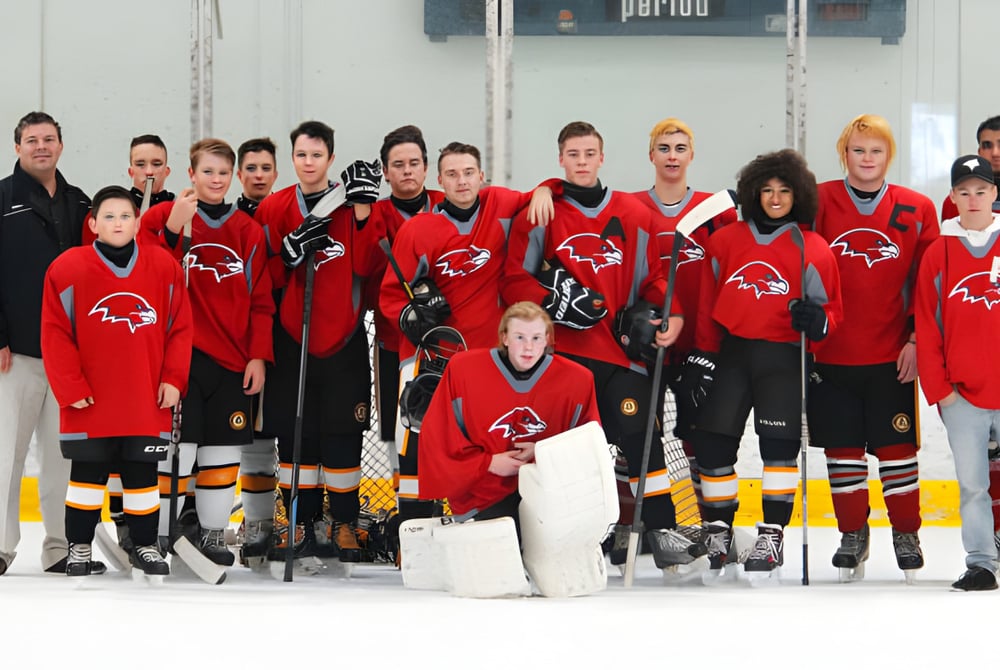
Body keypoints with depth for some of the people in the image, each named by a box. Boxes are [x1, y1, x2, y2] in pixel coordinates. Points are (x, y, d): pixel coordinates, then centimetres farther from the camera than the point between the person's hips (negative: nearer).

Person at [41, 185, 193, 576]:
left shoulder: (164, 268, 0)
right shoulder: (68, 269, -6)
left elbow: (180, 328, 5)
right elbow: (55, 334, -5)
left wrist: (173, 379, -1)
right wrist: (71, 388, -9)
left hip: (147, 403, 2)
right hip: (89, 403, -2)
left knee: (143, 475, 10)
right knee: (88, 475, 6)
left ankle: (145, 545, 22)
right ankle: (79, 548, 17)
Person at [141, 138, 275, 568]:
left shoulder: (248, 231, 9)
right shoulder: (164, 217, 0)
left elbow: (260, 299, 10)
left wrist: (258, 357, 3)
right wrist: (174, 230, -24)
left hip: (232, 359, 3)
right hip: (181, 354, -3)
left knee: (225, 448, 6)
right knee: (176, 444, -5)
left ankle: (212, 534, 17)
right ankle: (159, 535, 4)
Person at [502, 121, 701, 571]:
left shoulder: (634, 214, 10)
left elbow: (652, 276, 15)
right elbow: (514, 281, 3)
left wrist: (669, 315, -3)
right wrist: (551, 301, -14)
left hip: (621, 348, 1)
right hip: (562, 349, -1)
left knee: (639, 435, -6)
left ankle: (662, 531, -2)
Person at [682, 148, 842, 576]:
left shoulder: (812, 250, 1)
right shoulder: (725, 241, 7)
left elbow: (830, 309, 6)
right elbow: (707, 305, 12)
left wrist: (817, 321, -17)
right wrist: (701, 357, 7)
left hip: (784, 358, -2)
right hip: (731, 353, 2)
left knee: (779, 441, -11)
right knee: (712, 440, -1)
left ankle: (772, 534, -1)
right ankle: (717, 529, 15)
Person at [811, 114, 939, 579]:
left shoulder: (916, 210, 2)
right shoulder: (819, 203, 1)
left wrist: (916, 337, -3)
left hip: (892, 354, 0)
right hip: (831, 352, 0)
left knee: (897, 448, 2)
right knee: (843, 449, 6)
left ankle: (906, 535, 15)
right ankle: (852, 535, 20)